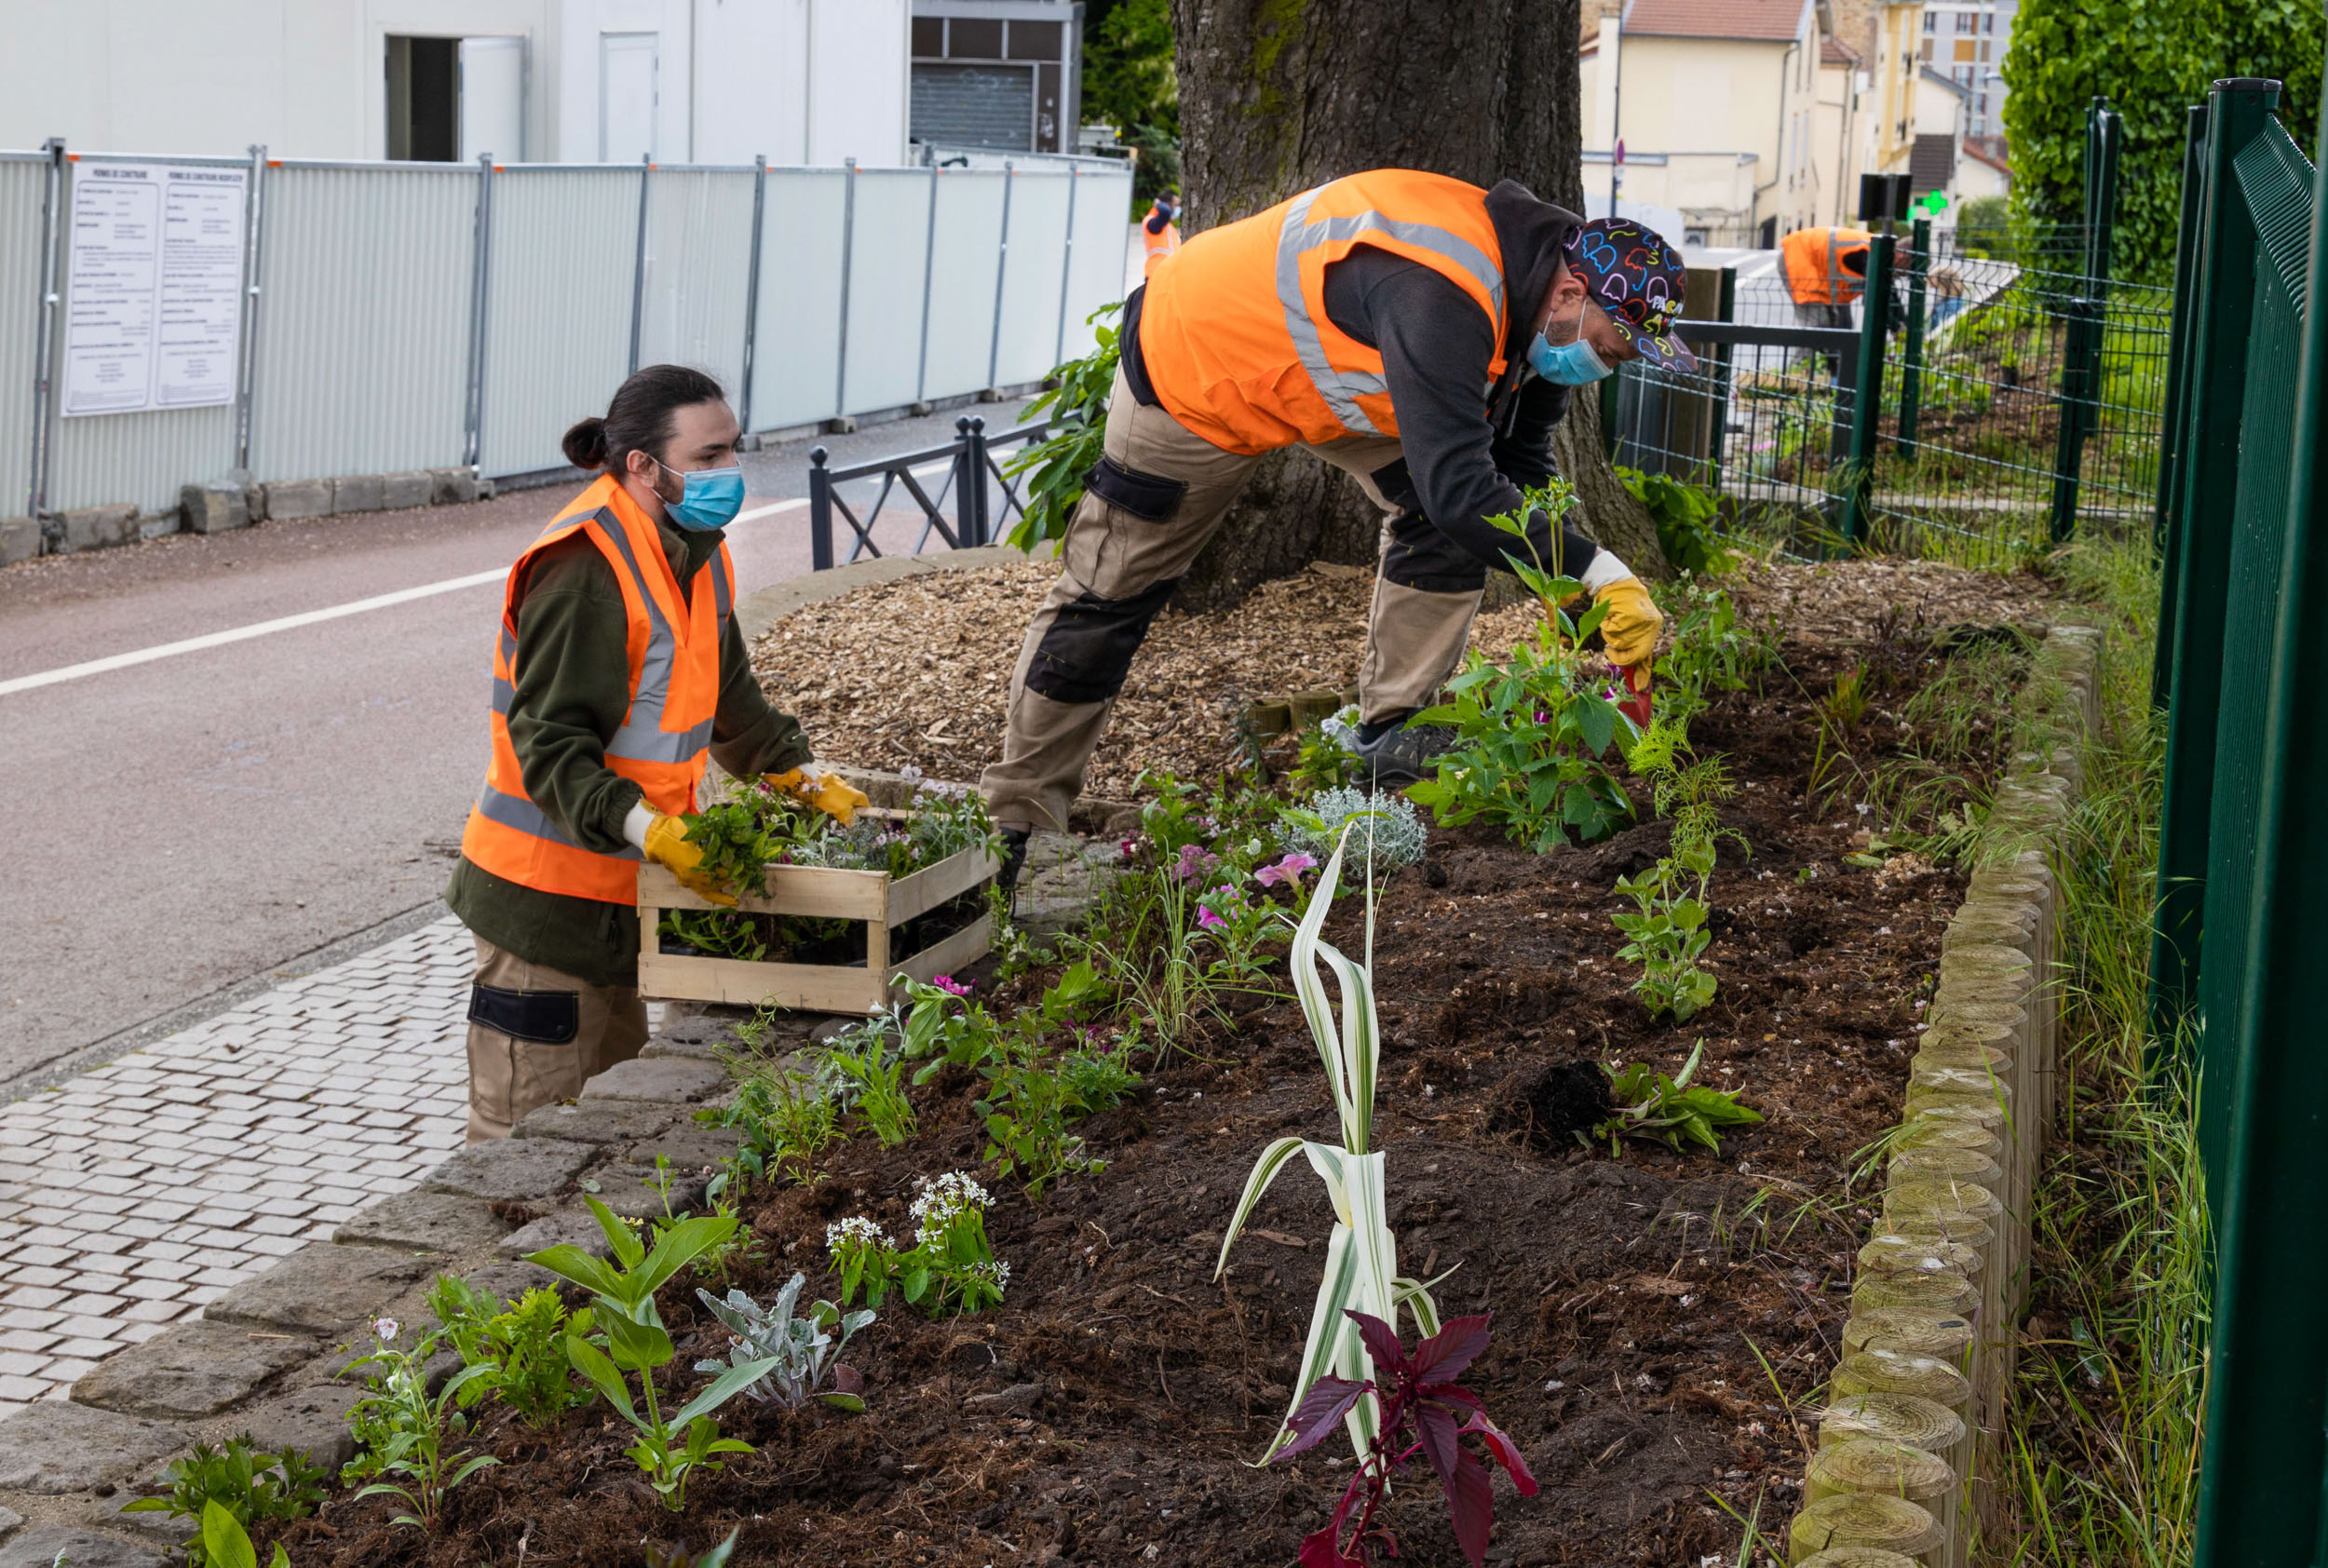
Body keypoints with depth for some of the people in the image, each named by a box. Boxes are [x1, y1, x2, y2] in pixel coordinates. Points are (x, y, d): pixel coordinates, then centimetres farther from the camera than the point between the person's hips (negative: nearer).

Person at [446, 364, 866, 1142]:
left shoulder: (694, 547, 10)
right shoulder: (584, 568, -22)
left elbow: (727, 695, 23)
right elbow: (548, 743, -25)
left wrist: (800, 777, 15)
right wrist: (643, 826, -35)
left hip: (623, 882, 9)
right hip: (548, 893, -9)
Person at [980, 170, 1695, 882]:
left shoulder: (1529, 294, -11)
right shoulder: (1440, 296, -41)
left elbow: (1521, 461, 1)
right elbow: (1458, 486, -46)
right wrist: (1599, 572, -45)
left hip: (1324, 363, 8)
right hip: (1194, 365, -8)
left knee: (1444, 517, -10)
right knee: (1111, 589, 2)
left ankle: (1393, 731, 0)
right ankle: (1019, 812, 15)